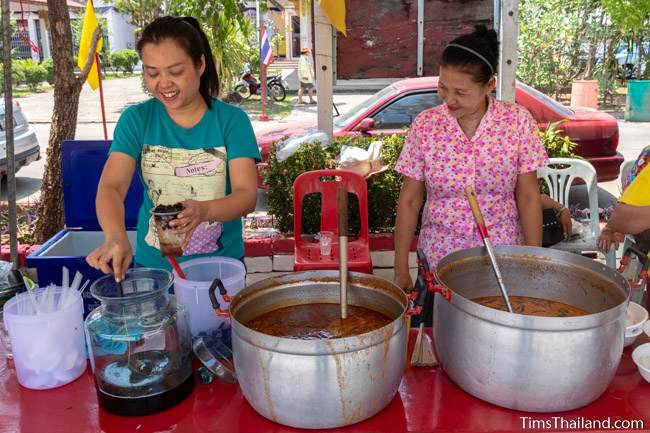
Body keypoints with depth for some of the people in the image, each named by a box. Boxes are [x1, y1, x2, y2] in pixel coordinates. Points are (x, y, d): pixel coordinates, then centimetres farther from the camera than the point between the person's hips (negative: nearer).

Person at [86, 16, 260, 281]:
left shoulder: (232, 119, -8)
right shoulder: (135, 119, -5)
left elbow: (247, 194, -16)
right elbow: (111, 187, -15)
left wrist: (204, 210, -37)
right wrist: (116, 236, -36)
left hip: (220, 263, 0)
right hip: (153, 265, 1)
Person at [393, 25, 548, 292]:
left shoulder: (517, 121, -8)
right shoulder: (425, 125, -8)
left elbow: (528, 197, -3)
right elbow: (409, 200, -4)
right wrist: (401, 269, -3)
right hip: (440, 256, 0)